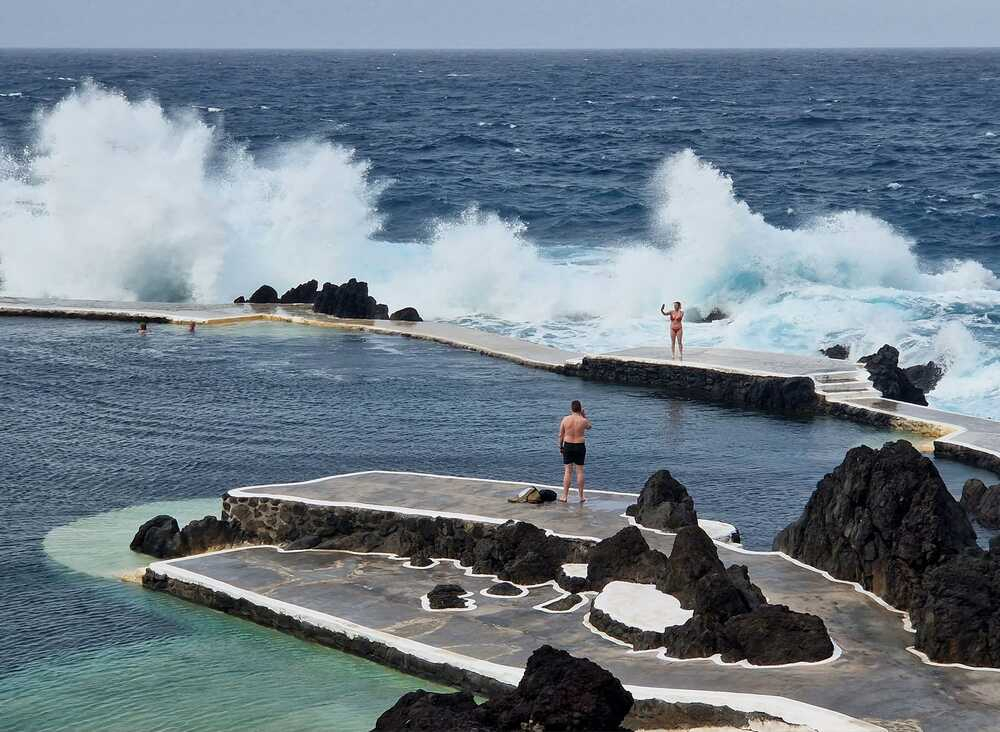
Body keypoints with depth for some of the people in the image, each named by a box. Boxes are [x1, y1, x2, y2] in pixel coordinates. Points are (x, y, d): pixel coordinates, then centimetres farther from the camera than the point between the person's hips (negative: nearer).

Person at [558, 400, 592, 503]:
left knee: (567, 471, 5)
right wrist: (584, 416, 13)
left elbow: (561, 435, 1)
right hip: (580, 446, -1)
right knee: (580, 471, 7)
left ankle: (565, 496, 5)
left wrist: (560, 446, 13)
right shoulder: (583, 421, -9)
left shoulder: (565, 419, -6)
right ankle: (581, 497, 12)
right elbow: (589, 426, 15)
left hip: (568, 445, 1)